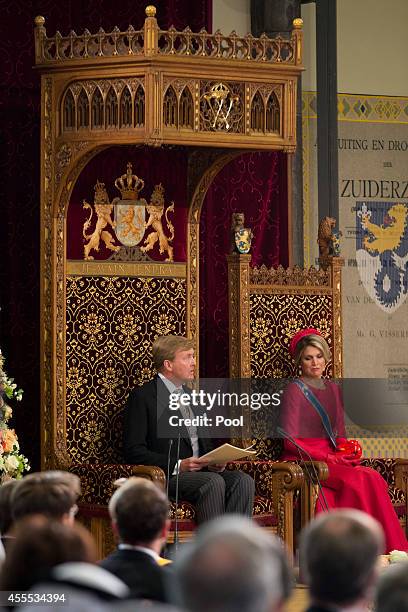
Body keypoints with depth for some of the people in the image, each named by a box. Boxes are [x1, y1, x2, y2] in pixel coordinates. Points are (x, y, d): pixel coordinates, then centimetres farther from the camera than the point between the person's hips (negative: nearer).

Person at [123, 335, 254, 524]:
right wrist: (178, 465, -18)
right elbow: (133, 451, -10)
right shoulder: (142, 396, -1)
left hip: (202, 471, 7)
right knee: (213, 482, -32)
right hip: (165, 476, -7)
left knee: (243, 480, -21)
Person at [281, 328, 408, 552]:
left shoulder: (333, 389, 19)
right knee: (358, 481, -30)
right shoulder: (294, 390, -2)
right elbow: (291, 441, -8)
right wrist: (327, 458, -14)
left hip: (331, 458, 6)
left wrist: (347, 450, 0)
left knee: (374, 478, -24)